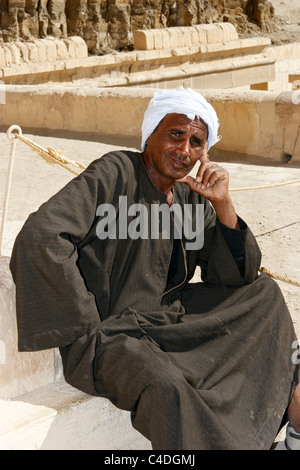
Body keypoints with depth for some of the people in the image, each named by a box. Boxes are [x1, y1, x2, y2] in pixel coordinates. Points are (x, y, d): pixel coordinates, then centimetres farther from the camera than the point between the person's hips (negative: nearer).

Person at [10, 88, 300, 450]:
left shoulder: (191, 195, 5)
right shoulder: (115, 173, -16)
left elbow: (236, 276, 4)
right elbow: (41, 238, -29)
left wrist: (222, 204, -12)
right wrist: (89, 328, -22)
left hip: (164, 317, 8)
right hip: (107, 333, -8)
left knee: (263, 291, 10)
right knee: (167, 386, -38)